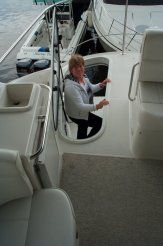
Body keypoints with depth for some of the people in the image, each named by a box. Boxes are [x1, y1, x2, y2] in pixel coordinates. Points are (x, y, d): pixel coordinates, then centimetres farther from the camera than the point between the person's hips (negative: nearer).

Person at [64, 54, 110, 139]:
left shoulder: (83, 77, -10)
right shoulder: (71, 86, -35)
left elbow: (90, 89, 9)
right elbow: (80, 106, -37)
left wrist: (101, 85, -8)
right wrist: (97, 106, -48)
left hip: (83, 111, 7)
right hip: (77, 115, -7)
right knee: (100, 122, 5)